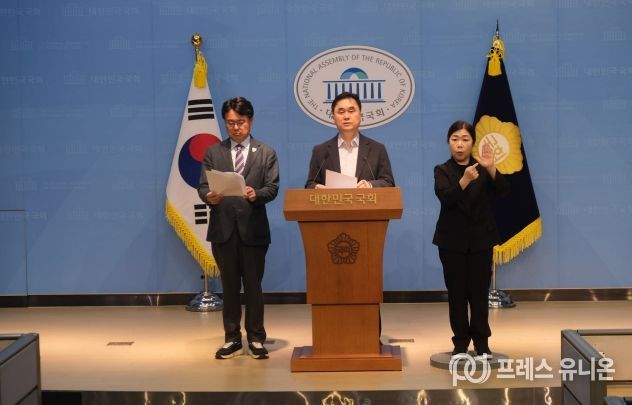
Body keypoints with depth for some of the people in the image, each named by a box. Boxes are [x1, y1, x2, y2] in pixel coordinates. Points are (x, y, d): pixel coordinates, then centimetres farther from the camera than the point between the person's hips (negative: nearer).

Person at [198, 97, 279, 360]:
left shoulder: (266, 153, 7)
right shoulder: (213, 153, 10)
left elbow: (272, 187, -1)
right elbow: (202, 186, 4)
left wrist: (256, 194, -22)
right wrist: (209, 196, -19)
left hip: (253, 228, -1)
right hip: (223, 228, 2)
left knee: (253, 285, 3)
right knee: (229, 286, 8)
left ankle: (256, 339, 13)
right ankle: (232, 339, 16)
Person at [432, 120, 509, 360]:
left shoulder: (482, 169, 2)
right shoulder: (442, 171, -1)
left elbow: (503, 190, -13)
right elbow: (445, 197, -19)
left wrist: (491, 169, -30)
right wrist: (464, 180, -37)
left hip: (480, 239, 0)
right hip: (452, 240, 0)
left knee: (479, 292, 2)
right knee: (457, 293, 3)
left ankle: (482, 344, 10)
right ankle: (460, 344, 11)